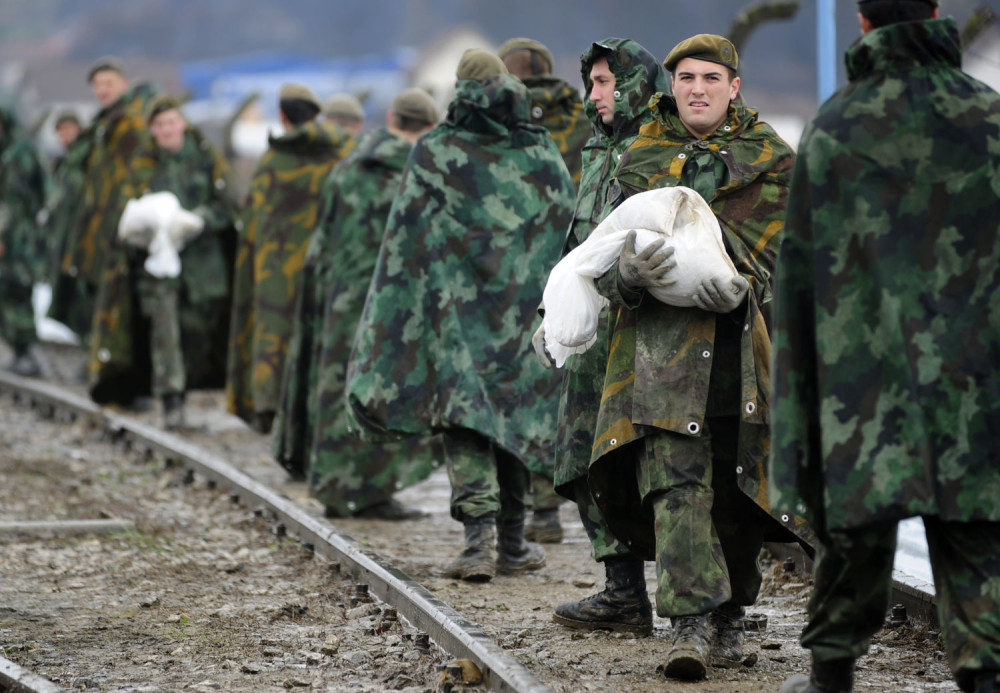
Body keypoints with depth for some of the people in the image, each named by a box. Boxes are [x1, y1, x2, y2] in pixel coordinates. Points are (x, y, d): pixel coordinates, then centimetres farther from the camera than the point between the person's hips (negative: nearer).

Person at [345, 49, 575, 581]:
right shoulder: (543, 153, 7)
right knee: (514, 411, 12)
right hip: (527, 307, 3)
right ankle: (512, 545, 17)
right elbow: (569, 233, 8)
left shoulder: (434, 152, -1)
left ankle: (479, 533, -24)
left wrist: (388, 332, 2)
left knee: (464, 414, -6)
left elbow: (404, 239, -2)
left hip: (459, 305, -3)